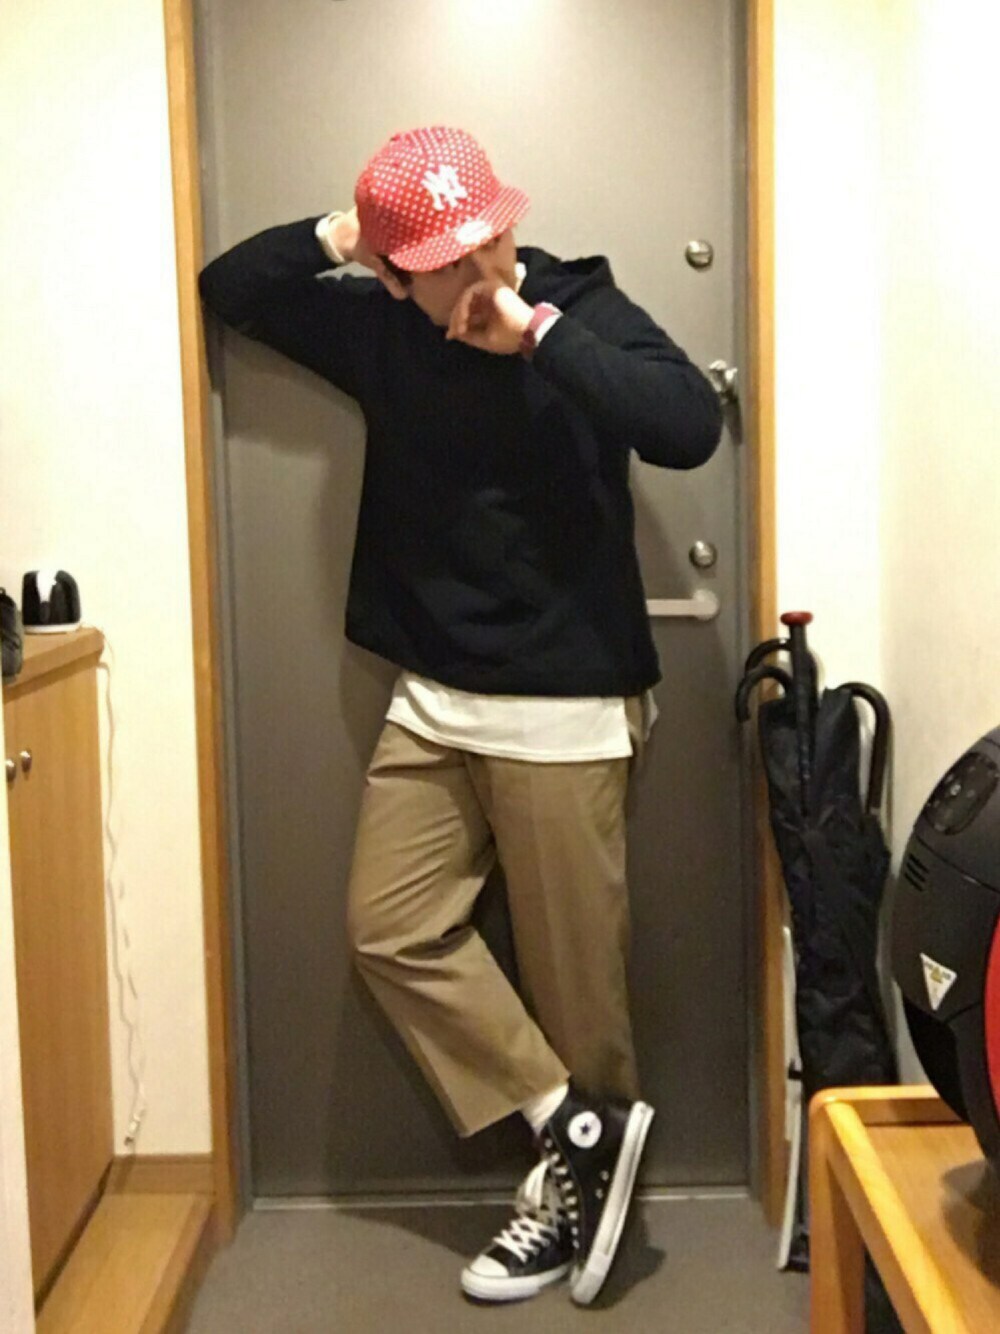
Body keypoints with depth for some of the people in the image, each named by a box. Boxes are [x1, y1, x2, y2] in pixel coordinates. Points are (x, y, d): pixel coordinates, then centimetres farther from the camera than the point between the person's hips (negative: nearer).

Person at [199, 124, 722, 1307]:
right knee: (393, 929, 5)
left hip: (566, 709, -5)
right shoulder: (378, 330, 4)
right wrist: (334, 236, -2)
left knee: (572, 965, 3)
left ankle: (573, 1176, 25)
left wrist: (540, 331, -25)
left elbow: (691, 427, -25)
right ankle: (577, 1130, 15)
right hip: (431, 701, 6)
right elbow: (226, 291, 15)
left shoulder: (584, 310, -9)